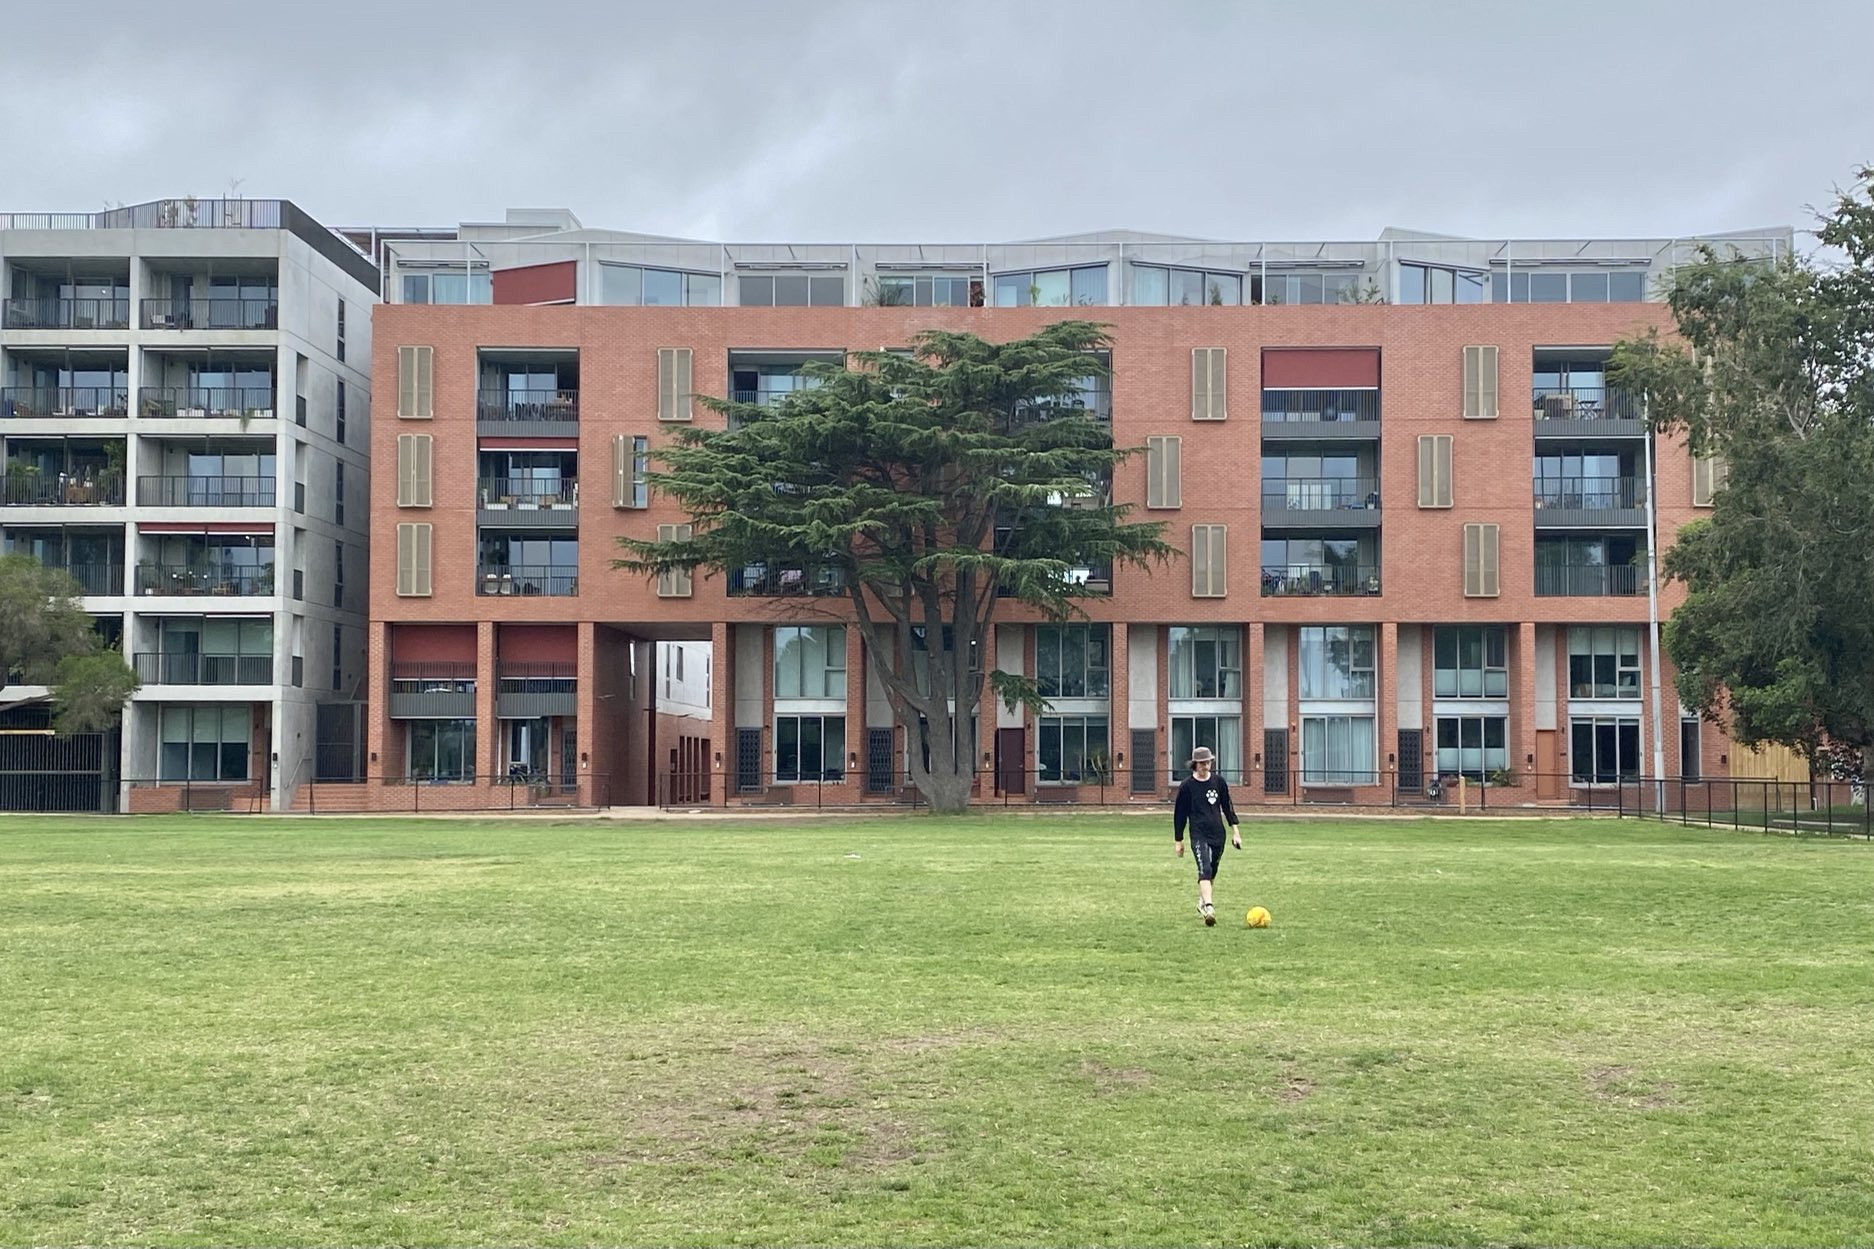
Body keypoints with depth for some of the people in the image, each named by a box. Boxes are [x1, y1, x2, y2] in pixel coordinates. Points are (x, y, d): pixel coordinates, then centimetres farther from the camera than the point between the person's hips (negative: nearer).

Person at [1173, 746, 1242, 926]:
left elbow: (1227, 807, 16)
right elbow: (1179, 814, 3)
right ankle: (1208, 908, -32)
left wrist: (1235, 831, 11)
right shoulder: (1187, 786, -3)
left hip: (1218, 835, 4)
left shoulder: (1218, 782, 7)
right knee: (1205, 870, -20)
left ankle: (1201, 901, 36)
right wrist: (1179, 841, 5)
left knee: (1211, 872, 14)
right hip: (1198, 836, -4)